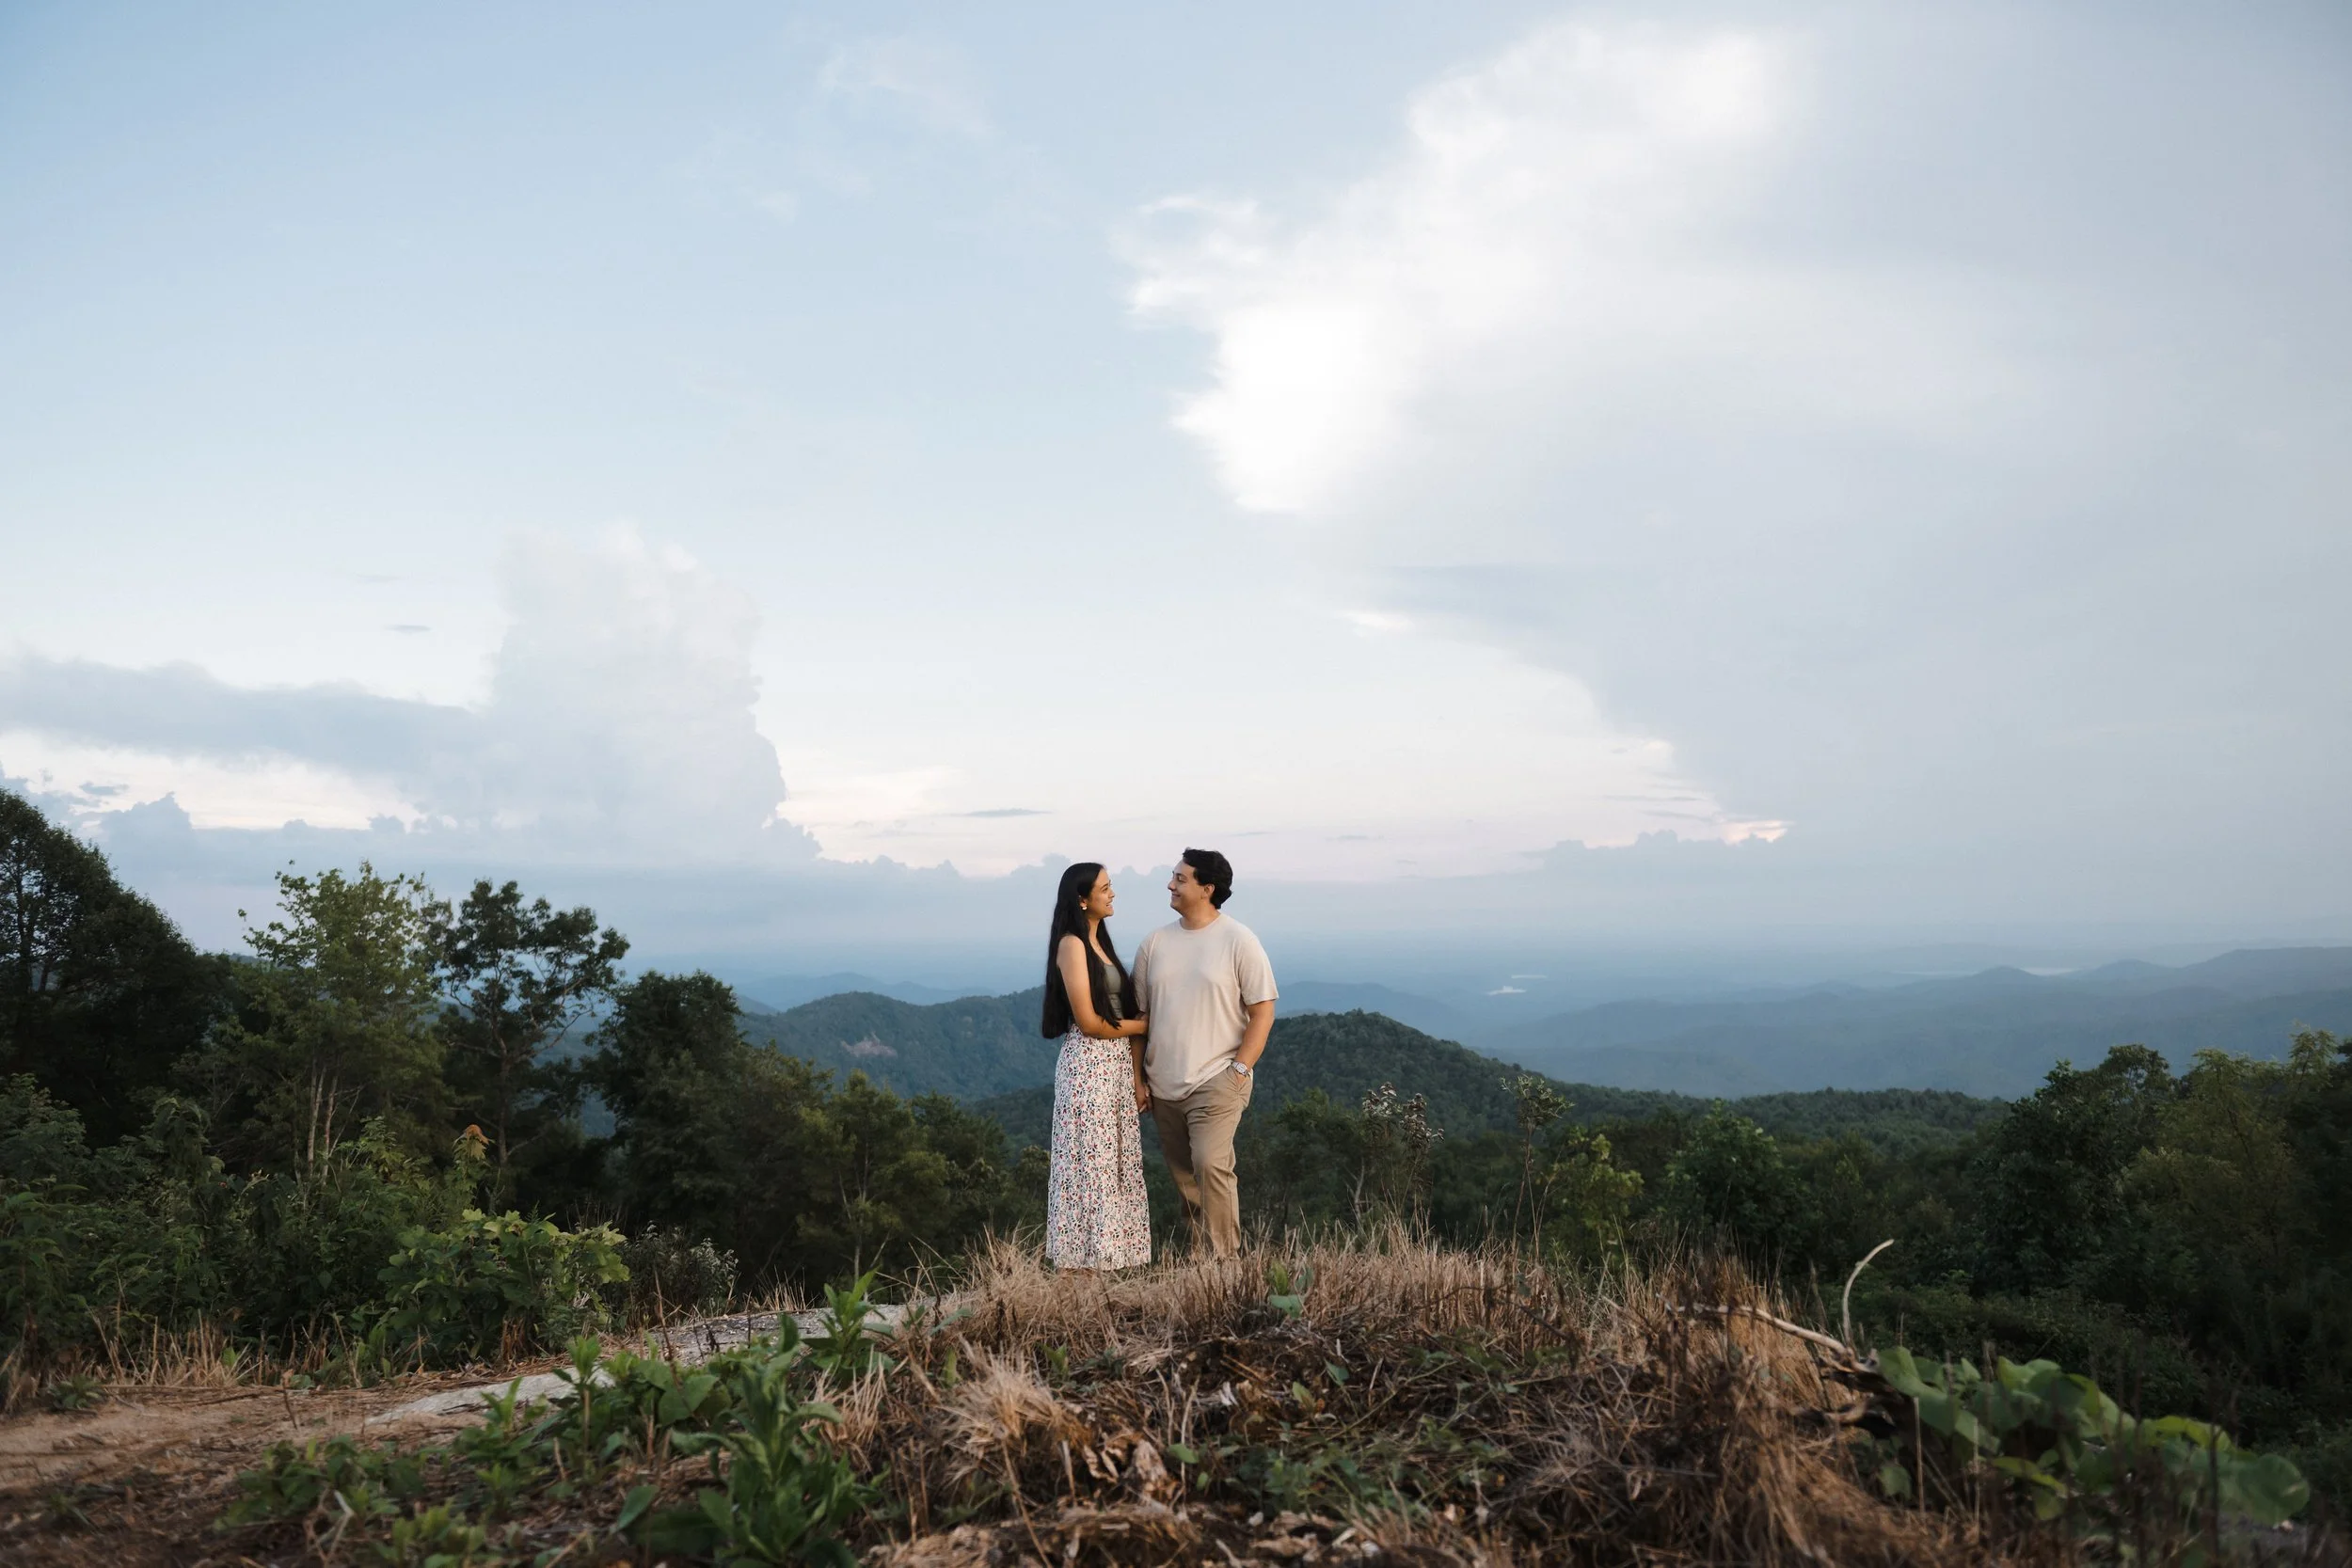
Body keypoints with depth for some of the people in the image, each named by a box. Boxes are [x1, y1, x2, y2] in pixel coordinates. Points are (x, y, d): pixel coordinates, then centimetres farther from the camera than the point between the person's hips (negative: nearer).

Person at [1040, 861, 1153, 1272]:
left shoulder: (1101, 942, 15)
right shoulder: (1072, 945, -11)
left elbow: (1127, 1012, 13)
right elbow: (1089, 1023, -16)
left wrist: (1137, 1079, 7)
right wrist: (1141, 1026, -1)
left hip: (1118, 1066, 8)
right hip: (1088, 1066, -8)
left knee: (1115, 1164, 9)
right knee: (1089, 1165, -5)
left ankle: (1106, 1257, 15)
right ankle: (1079, 1267, 1)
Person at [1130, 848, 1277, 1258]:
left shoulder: (1238, 941, -4)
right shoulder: (1155, 943, 8)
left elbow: (1262, 1011, -4)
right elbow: (1138, 1014, 12)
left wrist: (1240, 1069, -12)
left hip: (1215, 1081, -5)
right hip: (1163, 1086, 5)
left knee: (1210, 1166, -19)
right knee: (1184, 1177, 9)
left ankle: (1224, 1259, -11)